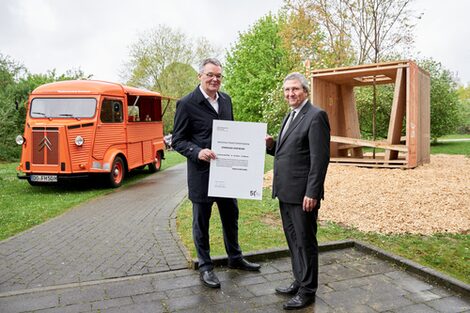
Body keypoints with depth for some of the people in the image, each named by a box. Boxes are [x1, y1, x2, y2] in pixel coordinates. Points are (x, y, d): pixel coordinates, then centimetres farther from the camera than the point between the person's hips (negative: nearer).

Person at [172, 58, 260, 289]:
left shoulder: (226, 100, 7)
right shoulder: (187, 104, -11)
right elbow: (178, 140, -9)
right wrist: (198, 152, -26)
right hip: (202, 173, -6)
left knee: (231, 216, 18)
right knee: (201, 222, 9)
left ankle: (235, 258, 38)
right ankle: (205, 267, 26)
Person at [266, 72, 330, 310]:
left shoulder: (315, 116, -12)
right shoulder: (290, 116, 16)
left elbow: (320, 158, -18)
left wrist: (312, 193, -20)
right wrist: (271, 145, 0)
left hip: (302, 193, -9)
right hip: (285, 192, 9)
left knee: (305, 242, 5)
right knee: (293, 240, 18)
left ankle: (307, 291, 20)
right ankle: (299, 282, 34)